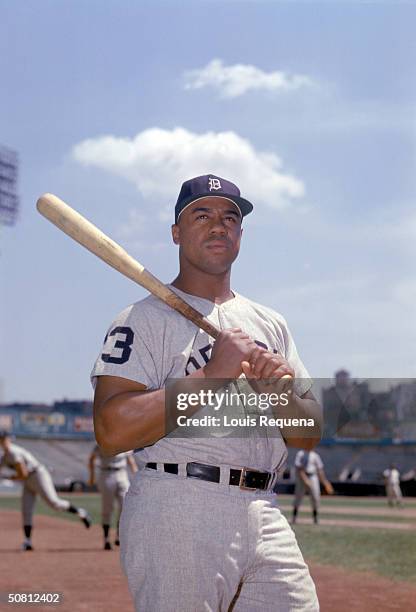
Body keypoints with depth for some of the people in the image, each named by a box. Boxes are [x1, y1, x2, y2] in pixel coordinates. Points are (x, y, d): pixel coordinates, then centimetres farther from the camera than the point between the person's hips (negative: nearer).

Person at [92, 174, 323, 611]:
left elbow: (309, 436, 15)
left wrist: (279, 391, -7)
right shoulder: (145, 318, -2)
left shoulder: (270, 325, 18)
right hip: (177, 514, -6)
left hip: (264, 515, 6)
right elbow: (112, 431, -16)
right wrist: (213, 375, -16)